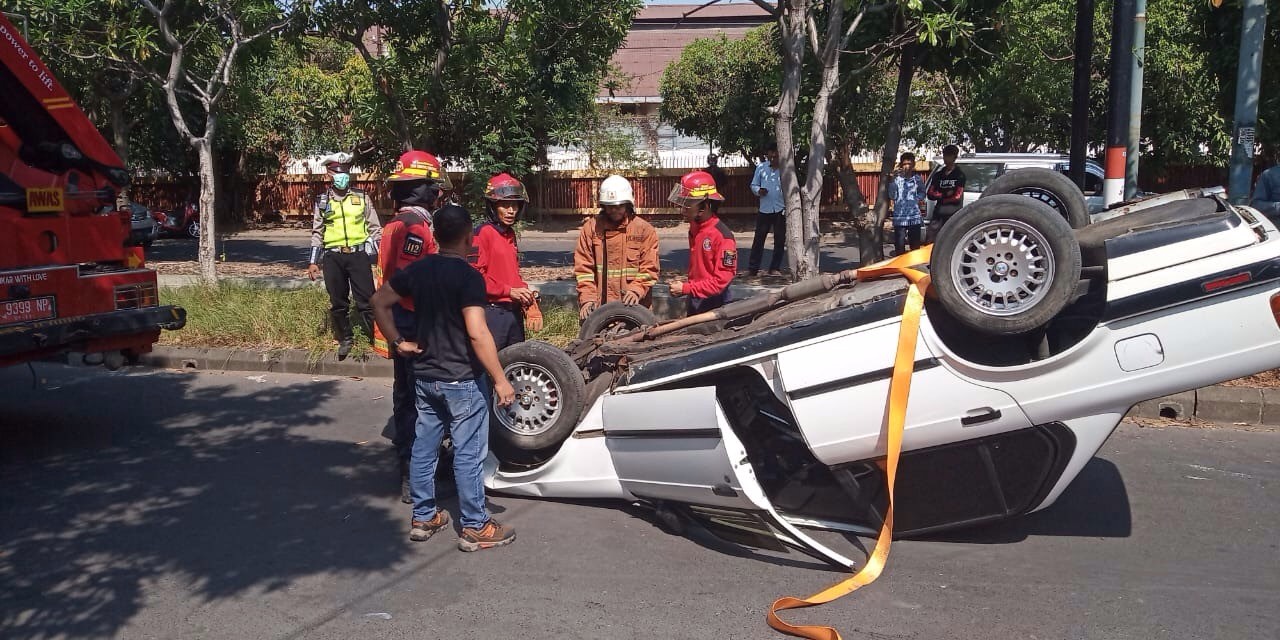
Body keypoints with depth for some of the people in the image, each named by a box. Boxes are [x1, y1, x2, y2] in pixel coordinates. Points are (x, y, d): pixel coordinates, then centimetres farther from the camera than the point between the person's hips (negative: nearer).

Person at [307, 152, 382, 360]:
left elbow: (375, 228, 8)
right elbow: (317, 233, 12)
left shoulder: (362, 198, 6)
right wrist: (313, 262, 8)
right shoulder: (322, 201, 9)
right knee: (338, 302, 9)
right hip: (333, 257, 2)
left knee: (366, 300, -5)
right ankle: (345, 339, 23)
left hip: (358, 255, -2)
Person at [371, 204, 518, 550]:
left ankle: (423, 518, 26)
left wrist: (398, 342, 9)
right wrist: (500, 381, -21)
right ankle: (475, 527, 11)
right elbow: (478, 334, -25)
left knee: (424, 447, 15)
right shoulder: (468, 276, -18)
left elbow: (379, 302, 8)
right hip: (463, 379, -7)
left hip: (425, 376, 7)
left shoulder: (418, 270, 2)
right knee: (468, 454, 2)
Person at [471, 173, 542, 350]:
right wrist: (509, 291, -17)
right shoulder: (484, 232, -10)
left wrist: (525, 293, 7)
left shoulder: (510, 234, 15)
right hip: (492, 312, -8)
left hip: (514, 312, 8)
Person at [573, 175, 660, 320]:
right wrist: (587, 298, -9)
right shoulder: (591, 227, 5)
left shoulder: (644, 229, 2)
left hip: (634, 306, -1)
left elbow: (649, 268, -2)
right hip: (600, 306, 1)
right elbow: (583, 267, 3)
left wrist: (636, 290, -18)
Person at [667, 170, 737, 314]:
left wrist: (686, 289, -23)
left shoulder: (722, 236, -20)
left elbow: (721, 280, -23)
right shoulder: (694, 229, 5)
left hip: (716, 307, -8)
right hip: (695, 304, 8)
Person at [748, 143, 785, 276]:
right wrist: (758, 191, -12)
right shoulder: (761, 167, 3)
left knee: (779, 240, 4)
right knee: (759, 239, 0)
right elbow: (754, 185, 8)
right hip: (764, 209, 0)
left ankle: (775, 268, 13)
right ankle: (752, 268, 5)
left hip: (781, 209, 0)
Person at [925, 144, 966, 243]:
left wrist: (940, 198, 2)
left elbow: (957, 197, -7)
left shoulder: (959, 175, 1)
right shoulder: (938, 174, 15)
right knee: (931, 241, 0)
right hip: (939, 213, 5)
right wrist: (945, 194, -8)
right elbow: (930, 194, 6)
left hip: (954, 214, -4)